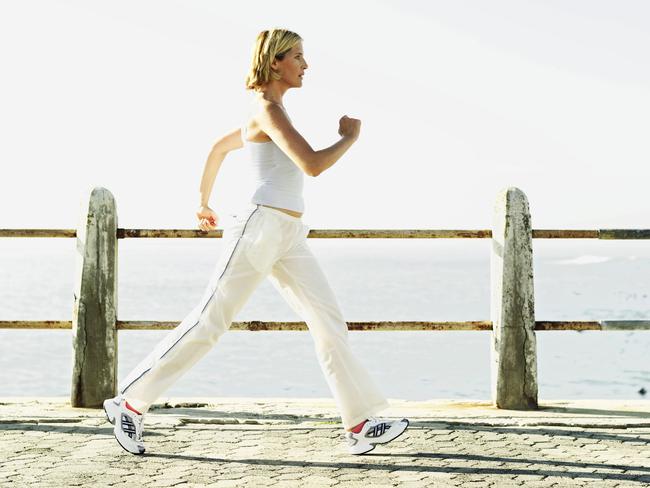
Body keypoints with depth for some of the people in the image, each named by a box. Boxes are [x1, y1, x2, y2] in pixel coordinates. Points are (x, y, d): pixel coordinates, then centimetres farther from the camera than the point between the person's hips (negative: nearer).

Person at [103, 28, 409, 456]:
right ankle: (130, 402, 5)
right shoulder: (267, 109, -11)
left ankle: (360, 426, 1)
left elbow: (220, 147, 32)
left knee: (330, 324, 1)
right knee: (209, 323, -5)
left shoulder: (269, 112, 19)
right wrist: (350, 137, -5)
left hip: (289, 239, 9)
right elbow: (312, 166, -22)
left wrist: (203, 202, 40)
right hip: (261, 228, -9)